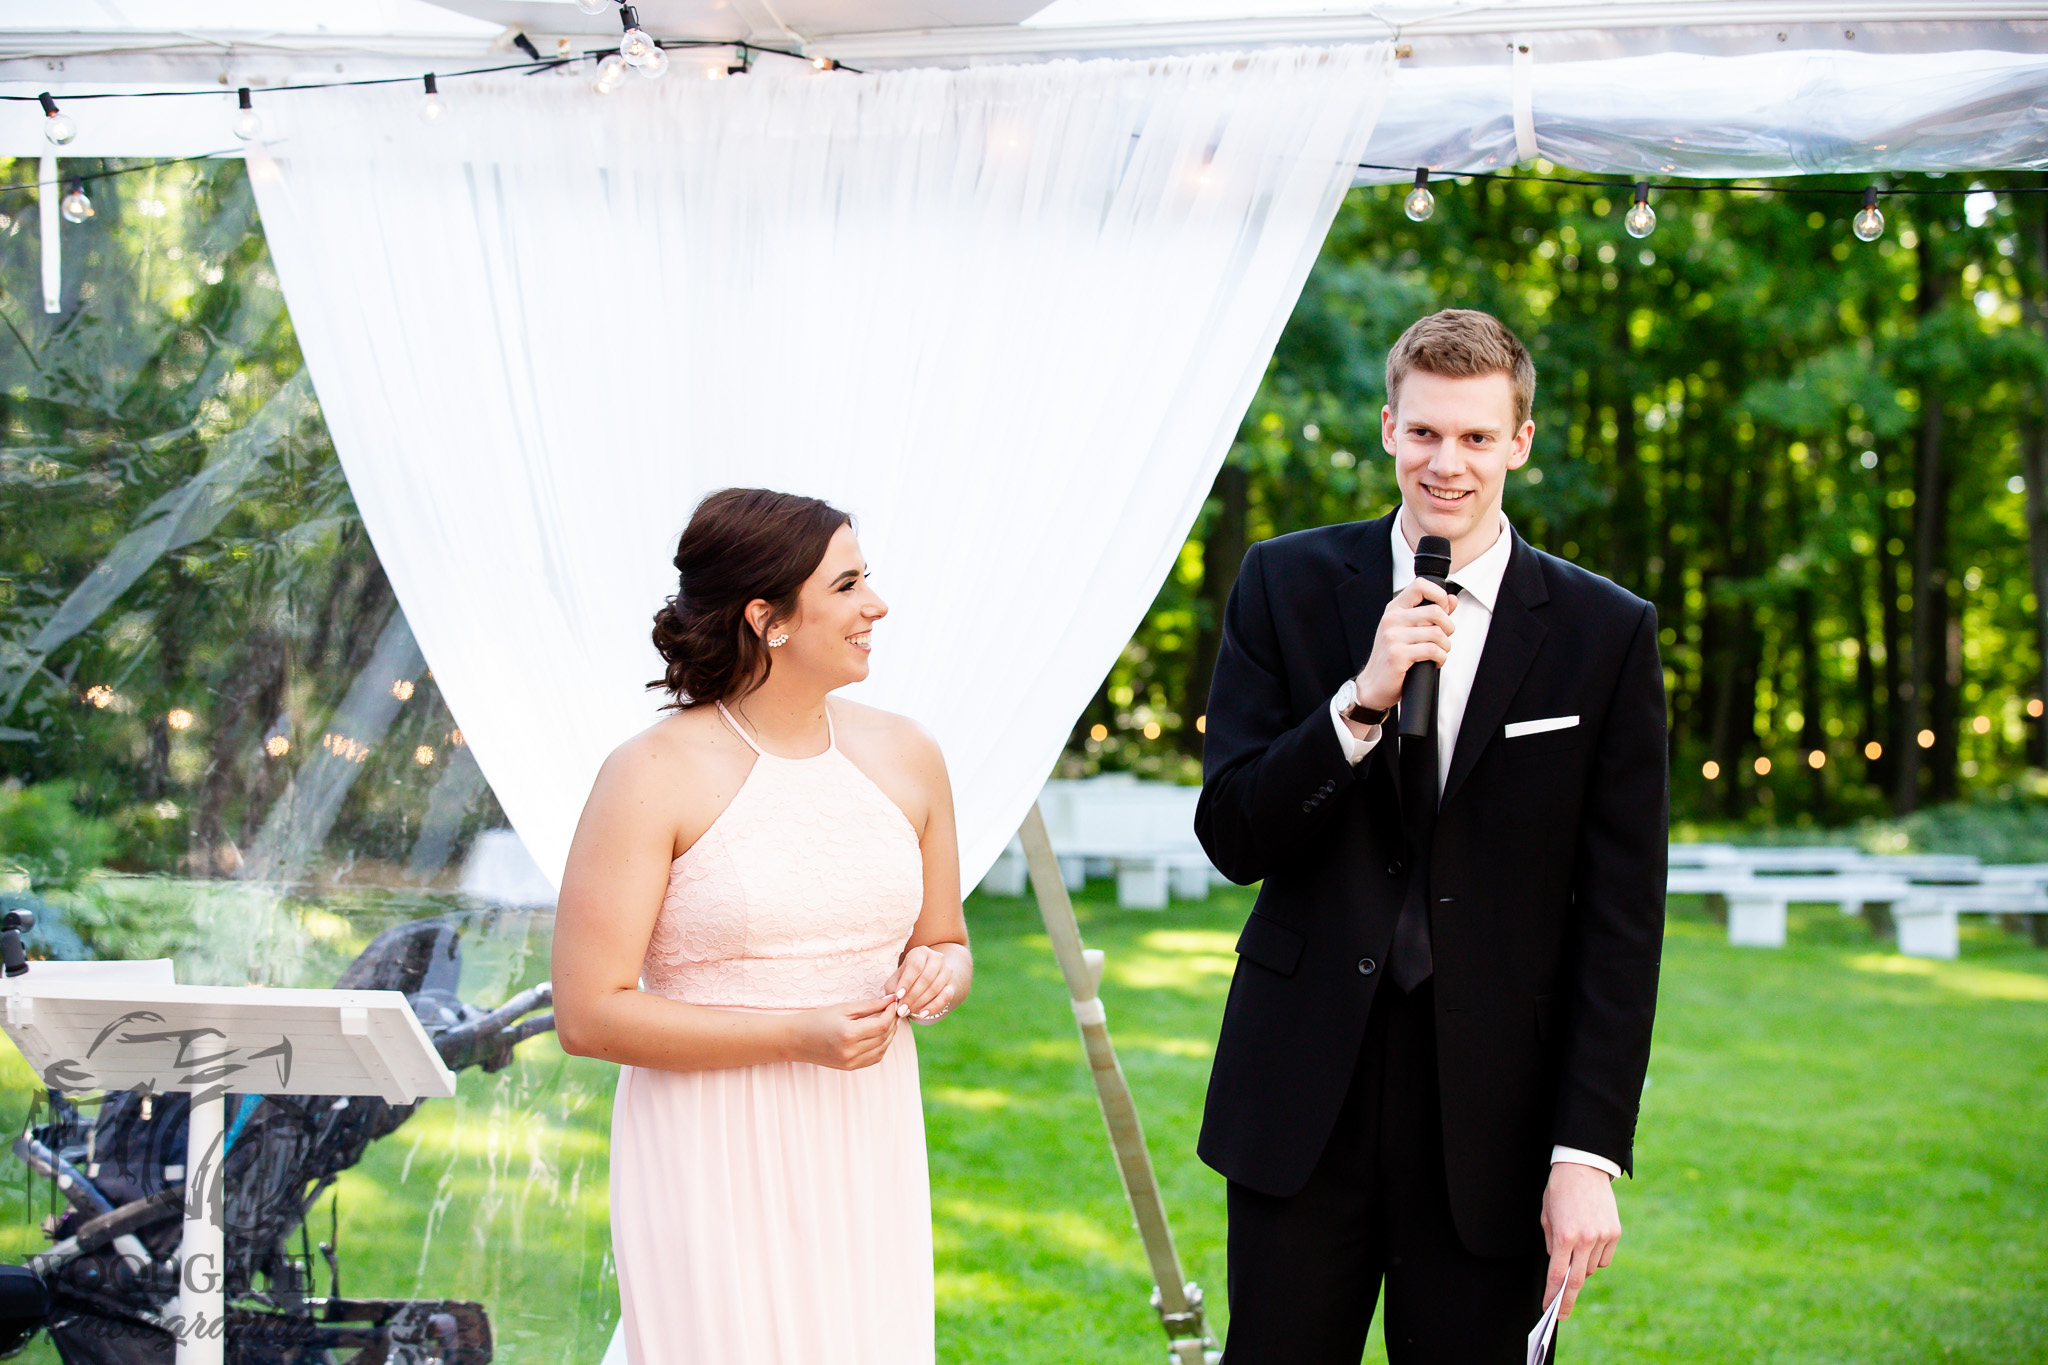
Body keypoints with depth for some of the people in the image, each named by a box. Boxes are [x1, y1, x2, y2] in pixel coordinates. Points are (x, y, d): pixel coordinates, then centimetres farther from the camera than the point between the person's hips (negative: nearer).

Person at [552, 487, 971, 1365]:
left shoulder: (904, 757, 7)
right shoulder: (653, 776, -10)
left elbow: (946, 943, 20)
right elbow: (588, 1014, -13)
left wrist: (939, 971, -5)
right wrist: (796, 1037, -18)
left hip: (865, 1153, 5)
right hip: (715, 1162, -4)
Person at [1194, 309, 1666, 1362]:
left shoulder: (1606, 634, -2)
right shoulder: (1288, 585, 2)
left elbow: (1622, 917, -3)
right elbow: (1230, 834, -3)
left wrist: (1591, 1153, -8)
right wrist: (1361, 698, -17)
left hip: (1494, 1116, -1)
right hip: (1305, 1096, 1)